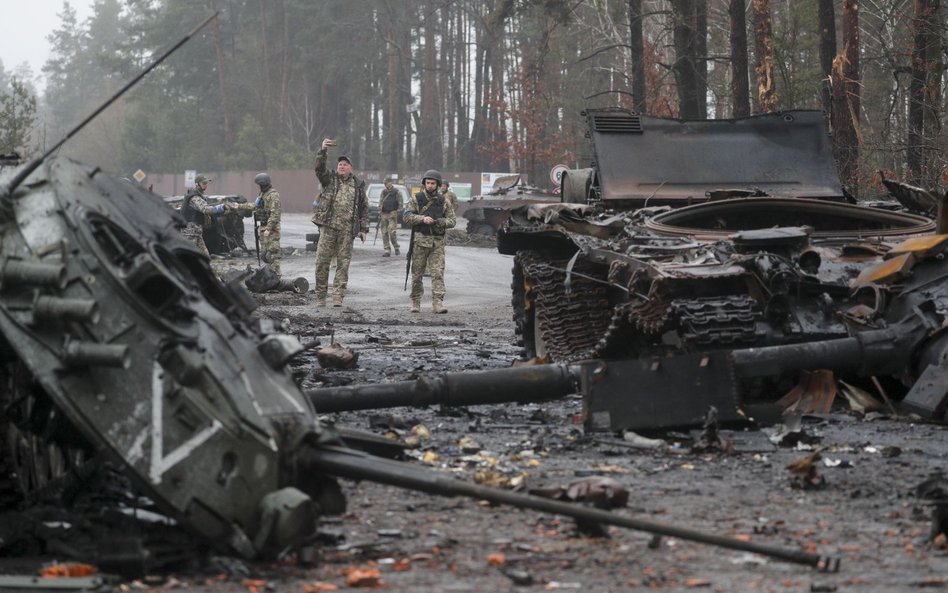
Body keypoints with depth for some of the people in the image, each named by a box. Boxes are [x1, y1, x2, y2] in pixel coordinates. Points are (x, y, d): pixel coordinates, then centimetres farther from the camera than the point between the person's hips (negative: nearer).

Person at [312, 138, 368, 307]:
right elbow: (319, 168, -10)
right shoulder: (330, 179, 9)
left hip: (347, 230, 1)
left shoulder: (358, 185, 12)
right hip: (328, 227, -1)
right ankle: (320, 296, 7)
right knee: (322, 261, -2)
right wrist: (322, 151, -26)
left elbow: (364, 208, 13)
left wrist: (363, 228, 7)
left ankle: (338, 297, 2)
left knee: (343, 263, 0)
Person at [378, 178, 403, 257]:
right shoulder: (383, 192, 14)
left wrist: (397, 212, -8)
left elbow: (401, 204, 2)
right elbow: (380, 203, 16)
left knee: (392, 232, -14)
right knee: (384, 233, 0)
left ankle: (396, 248, 2)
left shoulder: (397, 192, 1)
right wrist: (379, 214, 7)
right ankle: (387, 250, 3)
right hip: (384, 214, 5)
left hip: (392, 215, -5)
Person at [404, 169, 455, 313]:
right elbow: (407, 217, -3)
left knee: (438, 272, -9)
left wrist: (442, 222, -12)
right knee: (417, 273, 4)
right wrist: (422, 219, -18)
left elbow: (452, 221, 9)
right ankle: (416, 302, 16)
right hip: (420, 240, -1)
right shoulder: (416, 199, 5)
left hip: (437, 242, 1)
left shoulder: (444, 202, 9)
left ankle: (437, 302, -13)